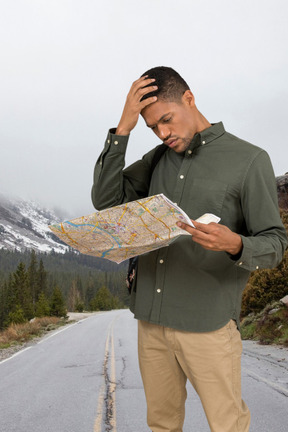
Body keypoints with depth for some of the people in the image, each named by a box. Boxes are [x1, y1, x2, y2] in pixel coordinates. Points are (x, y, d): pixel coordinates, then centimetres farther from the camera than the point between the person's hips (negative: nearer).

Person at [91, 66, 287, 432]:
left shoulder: (249, 159, -4)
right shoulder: (159, 159, 11)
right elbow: (105, 199, 1)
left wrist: (235, 244, -27)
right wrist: (123, 127, -5)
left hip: (208, 321, -4)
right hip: (152, 317, 5)